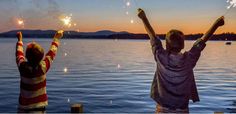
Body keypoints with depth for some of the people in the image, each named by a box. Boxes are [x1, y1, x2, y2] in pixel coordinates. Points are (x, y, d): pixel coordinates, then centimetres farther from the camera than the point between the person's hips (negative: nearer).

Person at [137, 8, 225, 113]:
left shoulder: (161, 57, -11)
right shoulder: (188, 60, -11)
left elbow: (153, 36, 0)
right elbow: (203, 40, 0)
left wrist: (144, 18, 12)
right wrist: (216, 24, 12)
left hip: (163, 109, 0)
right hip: (182, 109, 0)